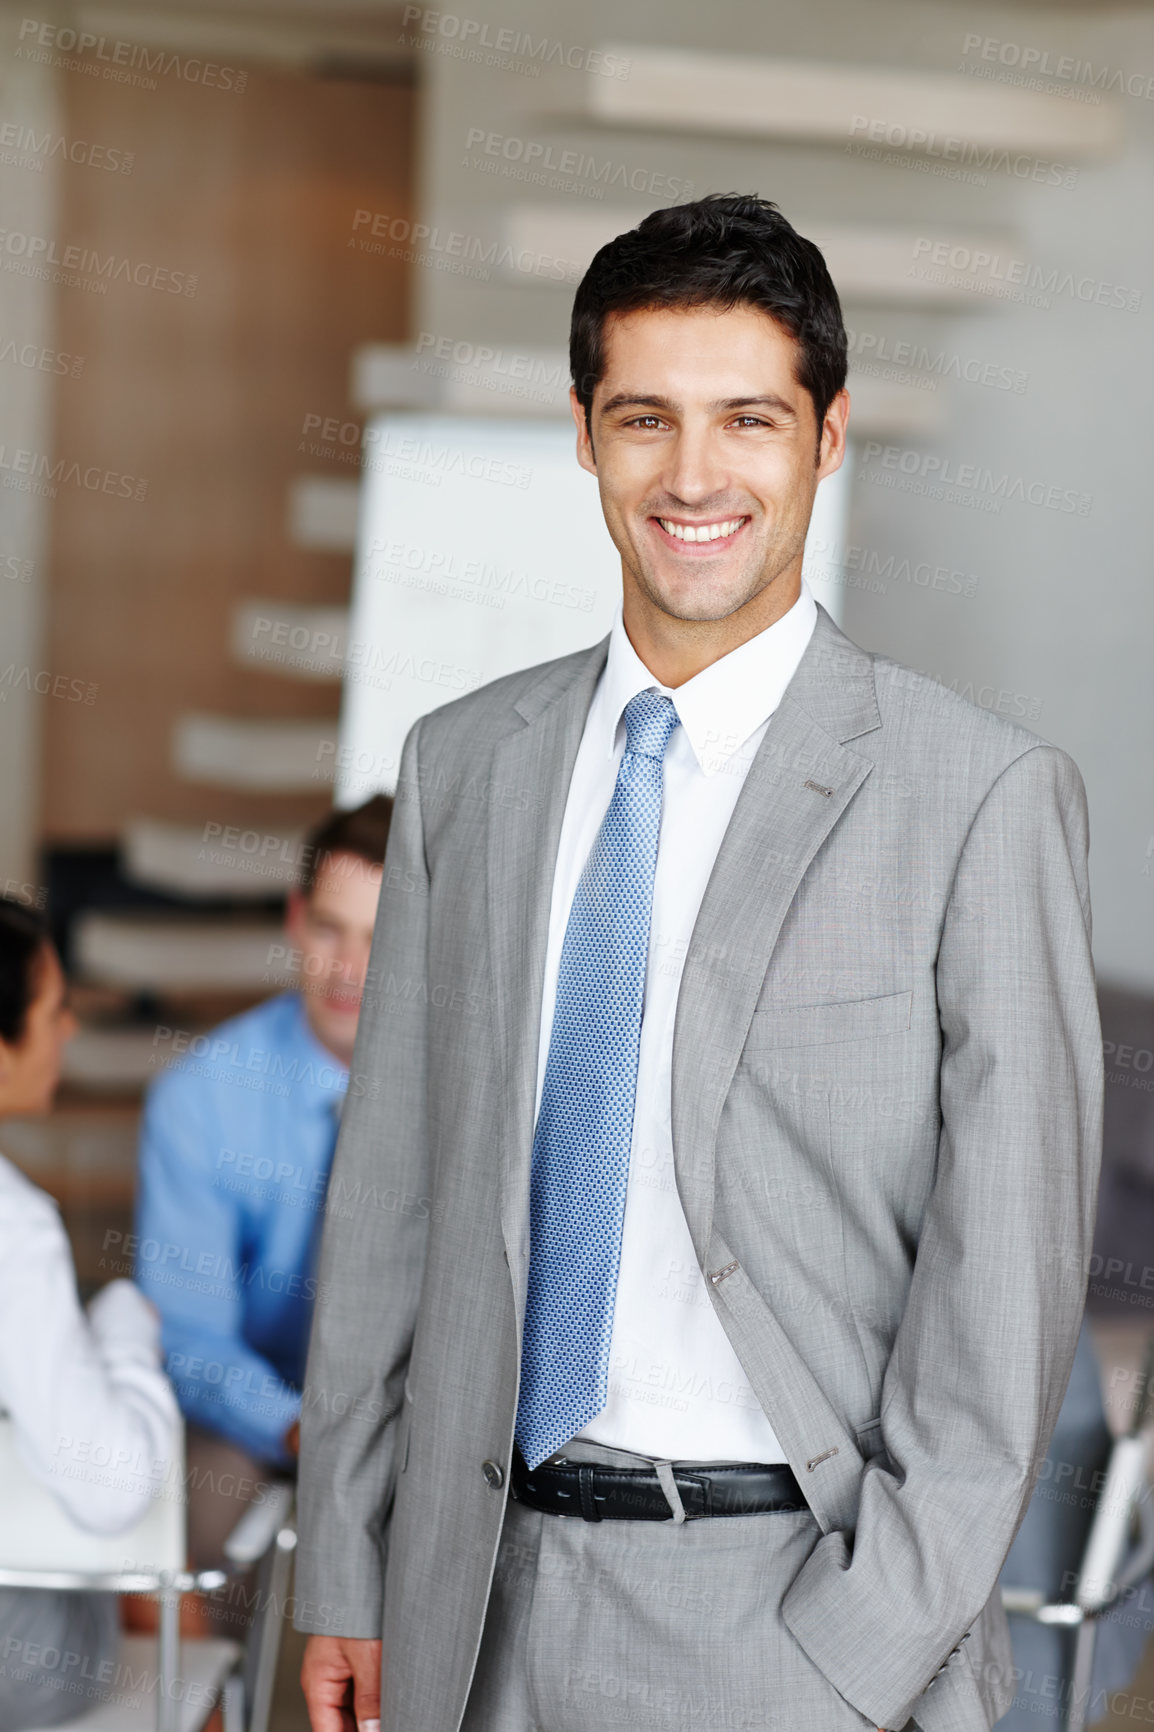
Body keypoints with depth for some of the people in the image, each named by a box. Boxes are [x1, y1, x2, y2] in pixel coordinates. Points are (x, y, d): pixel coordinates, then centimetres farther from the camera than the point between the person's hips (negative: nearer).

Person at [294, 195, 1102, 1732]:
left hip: (796, 1598, -4)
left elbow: (1004, 1279, -10)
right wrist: (346, 1576, 7)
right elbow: (391, 1188, 9)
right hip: (488, 1604, 4)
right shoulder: (461, 765, 7)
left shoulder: (982, 796, -8)